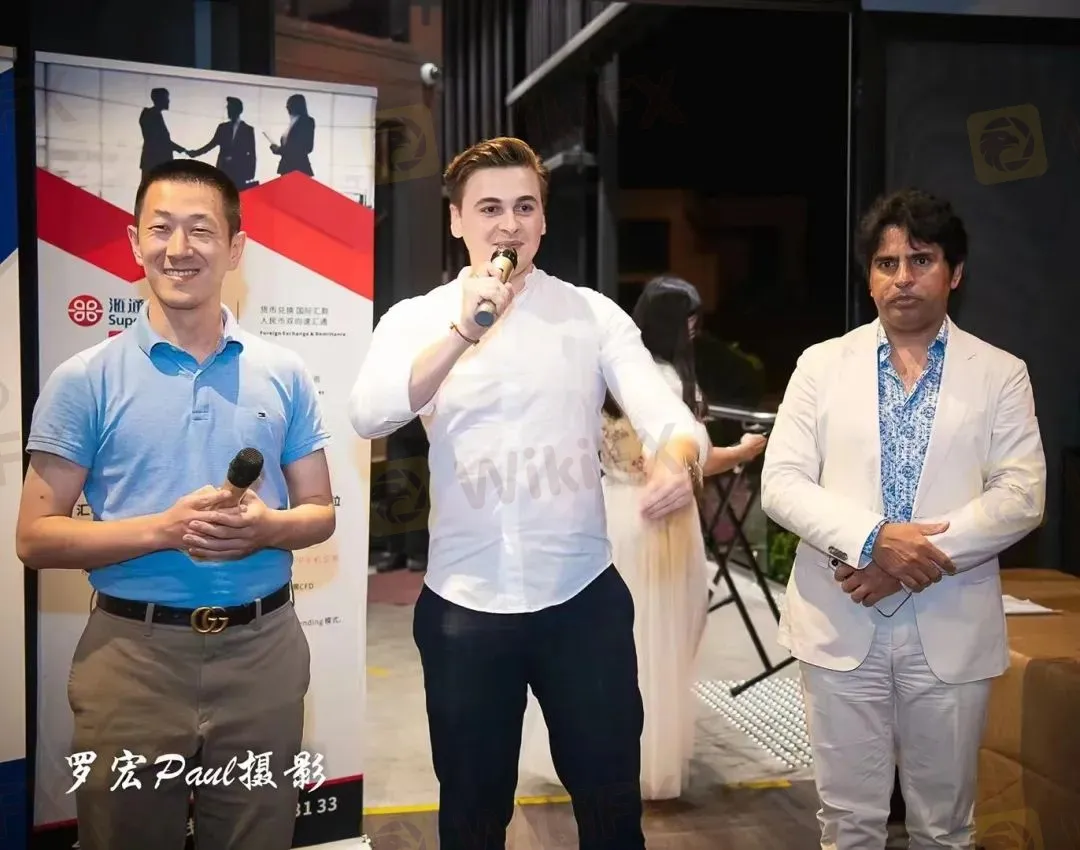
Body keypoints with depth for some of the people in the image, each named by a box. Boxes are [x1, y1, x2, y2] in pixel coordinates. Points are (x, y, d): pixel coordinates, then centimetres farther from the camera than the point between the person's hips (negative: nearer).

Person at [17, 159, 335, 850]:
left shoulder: (284, 374, 3)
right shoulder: (85, 380, -4)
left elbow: (320, 513, 8)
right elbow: (37, 538, -5)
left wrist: (265, 526, -15)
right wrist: (166, 529, -19)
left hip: (262, 651, 2)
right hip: (133, 654, -2)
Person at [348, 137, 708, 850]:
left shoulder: (593, 314, 1)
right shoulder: (416, 320, 0)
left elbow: (663, 411, -12)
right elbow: (370, 417, -17)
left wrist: (678, 458, -35)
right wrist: (464, 332, -29)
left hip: (582, 597, 0)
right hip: (464, 606, 1)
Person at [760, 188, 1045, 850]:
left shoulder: (1000, 373, 4)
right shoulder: (823, 365, 5)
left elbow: (1021, 495, -5)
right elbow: (781, 483, -3)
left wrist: (916, 555, -16)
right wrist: (873, 539, -18)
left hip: (952, 628, 0)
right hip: (840, 622, 0)